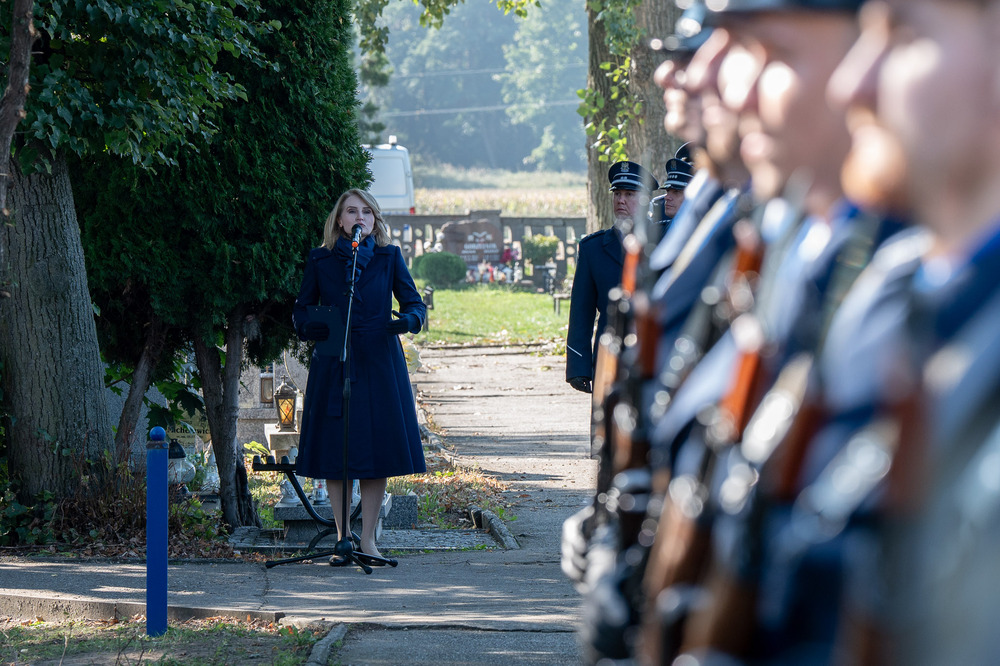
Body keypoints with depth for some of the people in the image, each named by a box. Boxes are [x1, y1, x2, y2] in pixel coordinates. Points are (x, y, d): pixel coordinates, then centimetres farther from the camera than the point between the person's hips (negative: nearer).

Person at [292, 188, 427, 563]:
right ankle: (343, 537, 8)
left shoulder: (389, 258, 8)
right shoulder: (320, 260, 7)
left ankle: (368, 538, 7)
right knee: (334, 451, -1)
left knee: (377, 448, -2)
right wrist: (307, 327, -10)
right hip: (333, 365, 0)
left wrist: (407, 320, -15)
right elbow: (302, 309, 12)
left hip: (379, 365, 0)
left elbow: (414, 303, 7)